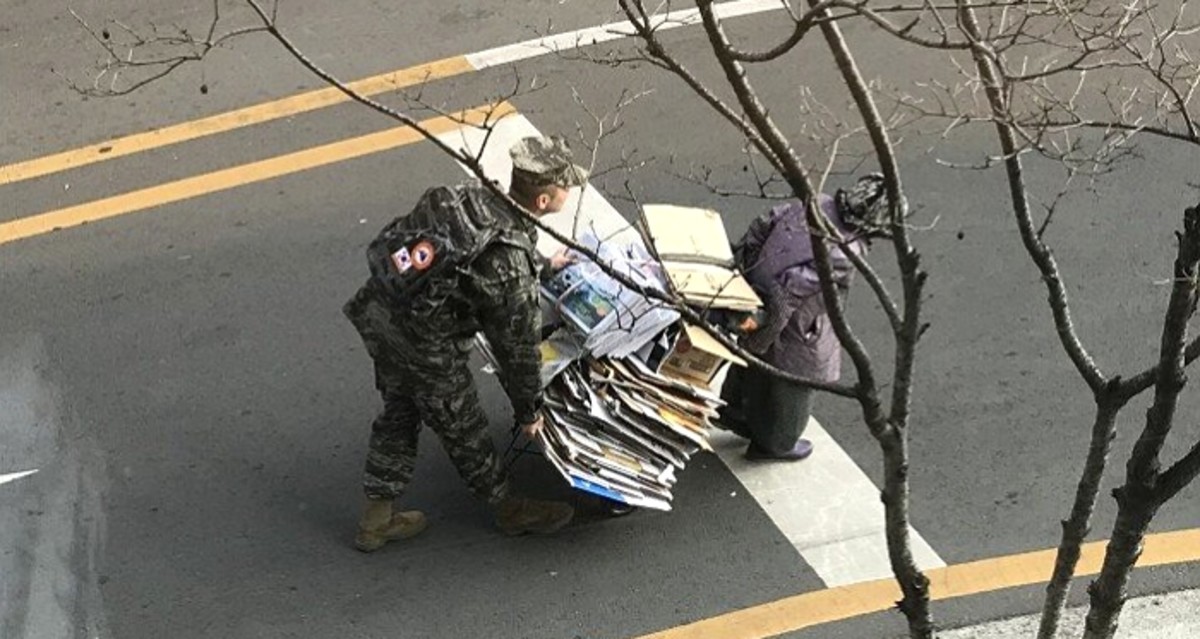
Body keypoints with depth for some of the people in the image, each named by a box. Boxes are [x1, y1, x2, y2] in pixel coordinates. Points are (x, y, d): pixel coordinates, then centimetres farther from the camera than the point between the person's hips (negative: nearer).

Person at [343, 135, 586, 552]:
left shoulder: (474, 195, 1)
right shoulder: (511, 263, -22)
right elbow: (517, 344, -12)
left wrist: (544, 265, 41)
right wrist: (528, 411, 3)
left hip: (378, 312, 8)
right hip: (424, 343, -8)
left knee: (399, 412, 25)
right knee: (462, 428, 14)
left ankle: (377, 518, 37)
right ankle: (506, 509, 37)